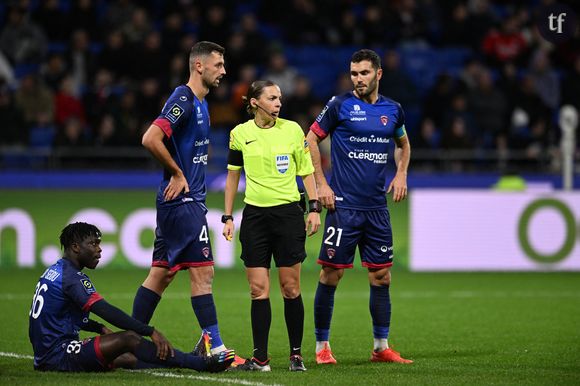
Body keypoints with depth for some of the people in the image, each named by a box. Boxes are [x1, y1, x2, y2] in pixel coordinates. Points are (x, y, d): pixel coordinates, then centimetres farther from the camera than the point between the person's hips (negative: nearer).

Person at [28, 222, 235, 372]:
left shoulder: (54, 271, 17)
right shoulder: (71, 277, -16)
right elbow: (106, 311, -25)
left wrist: (101, 328, 19)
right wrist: (151, 332, -28)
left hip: (45, 357, 11)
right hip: (57, 355, -11)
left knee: (126, 358, 2)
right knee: (128, 339, -19)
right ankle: (201, 364, -22)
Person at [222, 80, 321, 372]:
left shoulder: (292, 129, 2)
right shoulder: (240, 134, 3)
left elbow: (306, 171, 8)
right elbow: (232, 176, 12)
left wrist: (314, 208, -1)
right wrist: (228, 217, 8)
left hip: (288, 213, -1)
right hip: (254, 215, 1)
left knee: (290, 288, 0)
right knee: (258, 290, -2)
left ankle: (296, 355, 9)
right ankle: (260, 359, 1)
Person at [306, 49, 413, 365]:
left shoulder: (393, 110, 9)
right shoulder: (340, 105, -4)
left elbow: (403, 143, 27)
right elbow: (311, 140, 1)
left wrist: (401, 174, 11)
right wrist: (320, 184, -6)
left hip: (377, 207, 4)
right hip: (343, 205, -4)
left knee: (381, 275, 5)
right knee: (331, 273, -4)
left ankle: (381, 347, 13)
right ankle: (321, 346, 6)